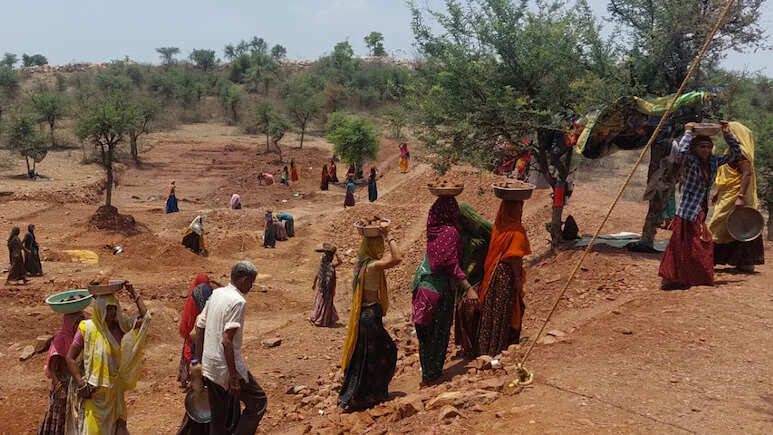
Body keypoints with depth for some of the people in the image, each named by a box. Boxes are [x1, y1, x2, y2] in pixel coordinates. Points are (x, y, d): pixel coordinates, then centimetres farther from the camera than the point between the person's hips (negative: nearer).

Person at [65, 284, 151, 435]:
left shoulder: (120, 325, 0)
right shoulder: (87, 328, -13)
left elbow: (145, 318, -6)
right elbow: (70, 358, -10)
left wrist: (134, 294, -5)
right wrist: (81, 385, -14)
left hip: (115, 389, 5)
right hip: (93, 391, -5)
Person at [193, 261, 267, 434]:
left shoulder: (216, 294, 8)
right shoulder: (238, 301, -18)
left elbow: (199, 327, 13)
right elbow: (227, 341, -24)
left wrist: (198, 360, 21)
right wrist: (234, 378, -21)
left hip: (209, 366, 8)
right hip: (226, 366, -8)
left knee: (218, 417, 17)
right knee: (258, 402, 7)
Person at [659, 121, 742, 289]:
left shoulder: (714, 162, 7)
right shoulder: (690, 161, -12)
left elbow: (736, 152, 17)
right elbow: (681, 151, -34)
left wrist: (727, 133, 6)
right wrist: (688, 132, -20)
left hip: (701, 213, 8)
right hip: (687, 212, -8)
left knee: (702, 246, 13)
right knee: (681, 246, -6)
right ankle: (671, 279, 4)